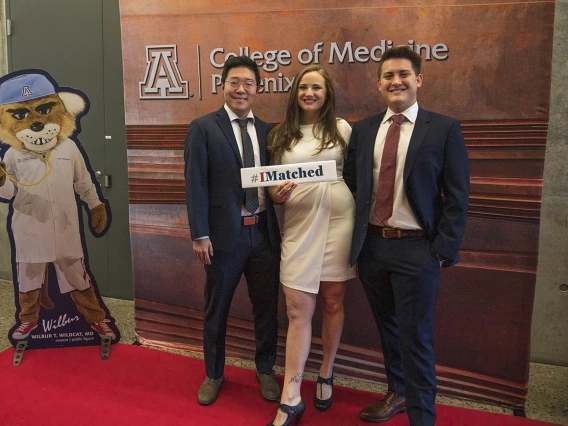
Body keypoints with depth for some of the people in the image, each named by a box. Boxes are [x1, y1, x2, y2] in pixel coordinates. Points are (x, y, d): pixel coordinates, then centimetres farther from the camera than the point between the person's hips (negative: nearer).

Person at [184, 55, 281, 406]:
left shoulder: (268, 131, 9)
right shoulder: (203, 128, -3)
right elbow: (196, 185, -7)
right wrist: (199, 235, -12)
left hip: (264, 231, 3)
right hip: (225, 233, -3)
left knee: (267, 307, 13)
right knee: (217, 309, 13)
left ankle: (266, 371, 34)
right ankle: (214, 374, 34)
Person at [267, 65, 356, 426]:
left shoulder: (342, 129, 5)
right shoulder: (281, 135, 8)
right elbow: (273, 182, 13)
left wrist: (359, 221, 0)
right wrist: (277, 195, -10)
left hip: (337, 221, 0)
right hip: (299, 225, 1)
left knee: (333, 303, 9)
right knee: (298, 311, -1)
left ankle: (326, 376, 32)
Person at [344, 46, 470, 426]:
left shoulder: (444, 129, -3)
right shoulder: (363, 130, 8)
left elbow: (457, 196, -5)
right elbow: (352, 184, 10)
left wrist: (443, 250, -10)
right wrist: (356, 240, 4)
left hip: (416, 249, -4)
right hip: (371, 245, 5)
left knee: (416, 337, 3)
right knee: (388, 328, 19)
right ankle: (398, 393, 40)